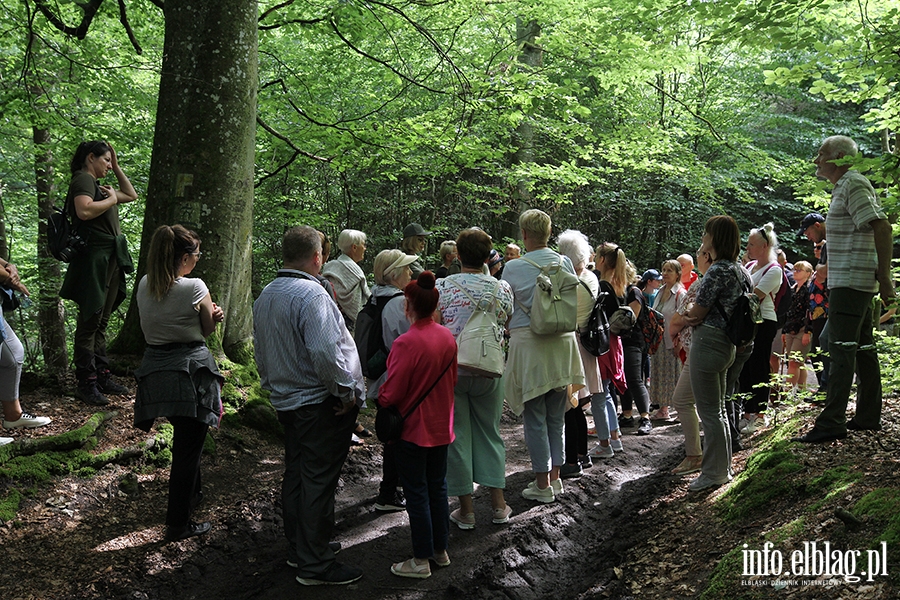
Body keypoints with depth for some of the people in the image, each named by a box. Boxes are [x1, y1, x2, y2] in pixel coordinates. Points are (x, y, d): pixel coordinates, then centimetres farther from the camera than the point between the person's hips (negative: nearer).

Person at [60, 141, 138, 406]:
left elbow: (131, 195, 32)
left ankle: (102, 376, 20)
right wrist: (111, 199, -11)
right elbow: (84, 211, -26)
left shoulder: (98, 185, 21)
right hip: (94, 258, -10)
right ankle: (86, 383, -2)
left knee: (101, 323, 13)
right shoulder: (83, 180, -7)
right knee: (90, 322, -6)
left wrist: (117, 167, 24)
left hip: (110, 259, 10)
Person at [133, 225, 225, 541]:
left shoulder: (144, 286, 3)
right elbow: (209, 328, -5)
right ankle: (178, 523, 8)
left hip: (155, 371, 7)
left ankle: (191, 493, 45)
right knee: (189, 446, 2)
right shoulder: (194, 287, -16)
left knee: (185, 438, 26)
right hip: (191, 371, -7)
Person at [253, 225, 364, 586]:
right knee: (318, 480, -3)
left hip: (286, 402, 10)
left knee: (296, 474, 18)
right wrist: (346, 391, -18)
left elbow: (261, 352, 19)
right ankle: (314, 564, 4)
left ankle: (298, 548, 31)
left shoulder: (265, 296, 11)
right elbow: (325, 352, -28)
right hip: (320, 403, -9)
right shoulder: (310, 294, -20)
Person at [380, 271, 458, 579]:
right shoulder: (448, 337, -3)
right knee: (438, 486, 18)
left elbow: (391, 394, -19)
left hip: (413, 427, -7)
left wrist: (379, 398, 2)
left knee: (417, 492, 4)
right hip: (441, 425, 7)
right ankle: (441, 549, 29)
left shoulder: (406, 343, -24)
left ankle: (421, 560, 12)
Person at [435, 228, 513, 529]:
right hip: (489, 370, 2)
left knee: (457, 435, 8)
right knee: (490, 433, 16)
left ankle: (466, 509, 13)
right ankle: (498, 504, 19)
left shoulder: (442, 287, -8)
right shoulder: (501, 288, -1)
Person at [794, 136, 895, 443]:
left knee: (841, 351, -11)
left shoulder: (853, 184, -11)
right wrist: (881, 276, 19)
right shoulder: (845, 187, 19)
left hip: (850, 281, -10)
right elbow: (879, 229, 23)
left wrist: (884, 277, -21)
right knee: (863, 349, 12)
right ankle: (868, 417, 19)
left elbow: (882, 228, -20)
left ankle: (831, 423, -10)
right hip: (858, 282, 10)